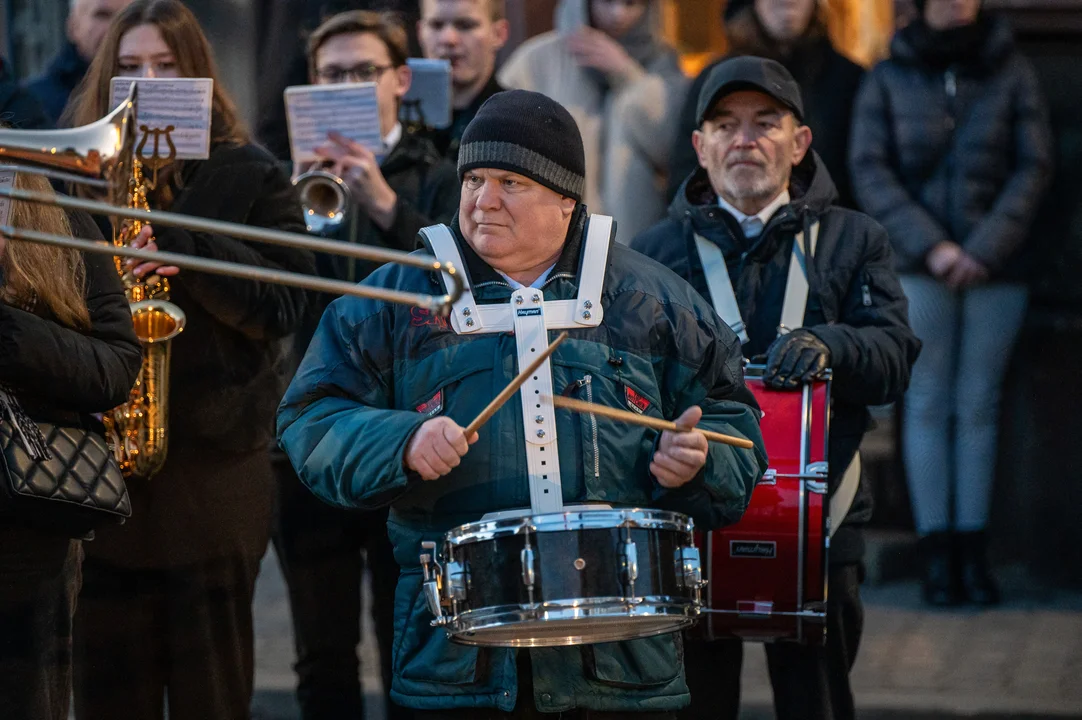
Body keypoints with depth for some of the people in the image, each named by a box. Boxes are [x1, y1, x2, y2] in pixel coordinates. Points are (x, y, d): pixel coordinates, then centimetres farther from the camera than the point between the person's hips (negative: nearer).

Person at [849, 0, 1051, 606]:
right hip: (919, 267, 0)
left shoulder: (1010, 71, 4)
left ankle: (973, 551, 6)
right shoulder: (890, 78, 4)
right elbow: (870, 170, -1)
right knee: (929, 403, -1)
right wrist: (929, 245, -11)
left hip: (995, 264, 0)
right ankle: (937, 553, 1)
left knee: (980, 405, 2)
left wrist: (986, 248, -10)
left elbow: (1035, 166, 0)